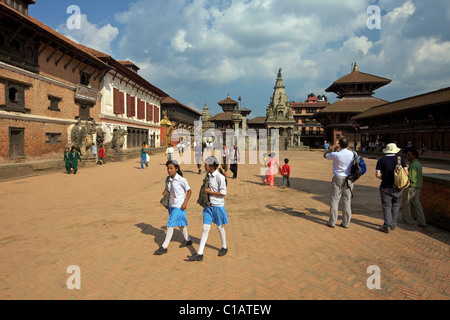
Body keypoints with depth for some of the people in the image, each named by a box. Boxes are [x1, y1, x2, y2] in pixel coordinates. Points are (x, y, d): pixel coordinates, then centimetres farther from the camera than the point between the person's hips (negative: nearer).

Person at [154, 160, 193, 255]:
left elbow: (189, 191, -8)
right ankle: (188, 240, 39)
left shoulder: (181, 180, -16)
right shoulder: (168, 179, 1)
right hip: (171, 205, 7)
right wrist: (165, 191, -6)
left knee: (170, 225, -8)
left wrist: (185, 203, -14)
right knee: (180, 224, 20)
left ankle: (164, 247, 3)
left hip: (179, 206, -7)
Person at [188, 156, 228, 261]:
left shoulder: (220, 177, -19)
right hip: (208, 205, 6)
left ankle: (224, 248, 36)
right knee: (205, 228, 5)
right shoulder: (208, 175, 4)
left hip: (218, 206, -6)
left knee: (220, 227, 12)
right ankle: (200, 254, 7)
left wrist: (210, 192, -16)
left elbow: (223, 193, -19)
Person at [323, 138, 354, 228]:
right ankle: (346, 222, 14)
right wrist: (347, 147, 22)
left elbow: (325, 155, 2)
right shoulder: (352, 154, -5)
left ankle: (332, 222, 9)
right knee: (347, 200, 8)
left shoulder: (336, 155, -17)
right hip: (349, 179, 3)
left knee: (335, 200, 5)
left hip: (338, 178, -3)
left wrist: (333, 147, 6)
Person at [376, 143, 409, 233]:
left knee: (387, 206, 3)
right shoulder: (401, 159, 0)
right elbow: (406, 172, -7)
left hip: (386, 187, -2)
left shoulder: (381, 160, -5)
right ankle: (393, 225, 20)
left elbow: (377, 174, -10)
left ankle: (387, 226, -2)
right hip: (398, 187, 2)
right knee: (395, 206, 14)